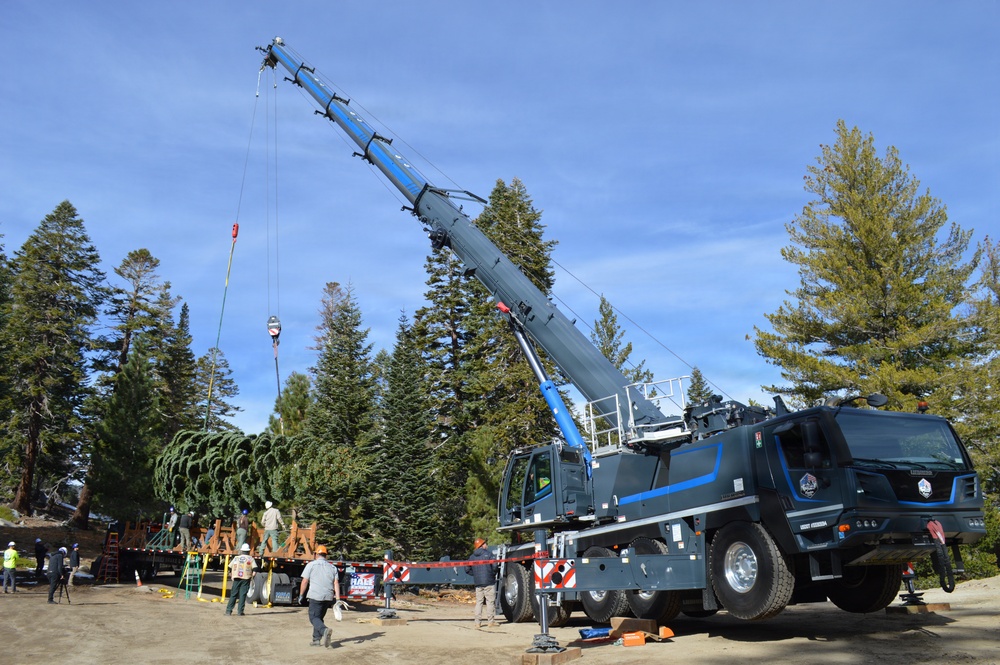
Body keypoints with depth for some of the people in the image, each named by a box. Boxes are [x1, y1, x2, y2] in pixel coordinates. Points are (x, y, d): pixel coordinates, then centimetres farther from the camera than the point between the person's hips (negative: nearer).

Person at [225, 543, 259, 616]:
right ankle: (240, 612, 0)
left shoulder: (236, 557, 10)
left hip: (236, 578, 2)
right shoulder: (250, 559, 5)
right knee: (243, 595, 3)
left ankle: (228, 611, 6)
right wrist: (252, 575, 5)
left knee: (233, 594, 9)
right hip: (246, 578, -1)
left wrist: (231, 576, 17)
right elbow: (255, 569, -7)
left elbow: (230, 568, 6)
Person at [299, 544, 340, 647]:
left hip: (316, 596, -5)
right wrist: (338, 599, 3)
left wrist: (301, 595, 12)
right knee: (319, 617, 19)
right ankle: (317, 640, 17)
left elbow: (305, 581, 0)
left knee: (314, 617, -2)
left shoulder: (311, 565, 3)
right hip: (328, 597, 5)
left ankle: (325, 630, -28)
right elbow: (336, 584, 7)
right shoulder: (332, 567, 15)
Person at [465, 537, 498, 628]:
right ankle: (490, 621, 3)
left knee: (479, 602, 8)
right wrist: (493, 574, 4)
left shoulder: (472, 557, 10)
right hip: (489, 582, -4)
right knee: (490, 601, 3)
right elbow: (494, 566, -13)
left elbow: (467, 569, 9)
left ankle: (478, 622, 5)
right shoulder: (488, 554, -5)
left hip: (478, 583, 4)